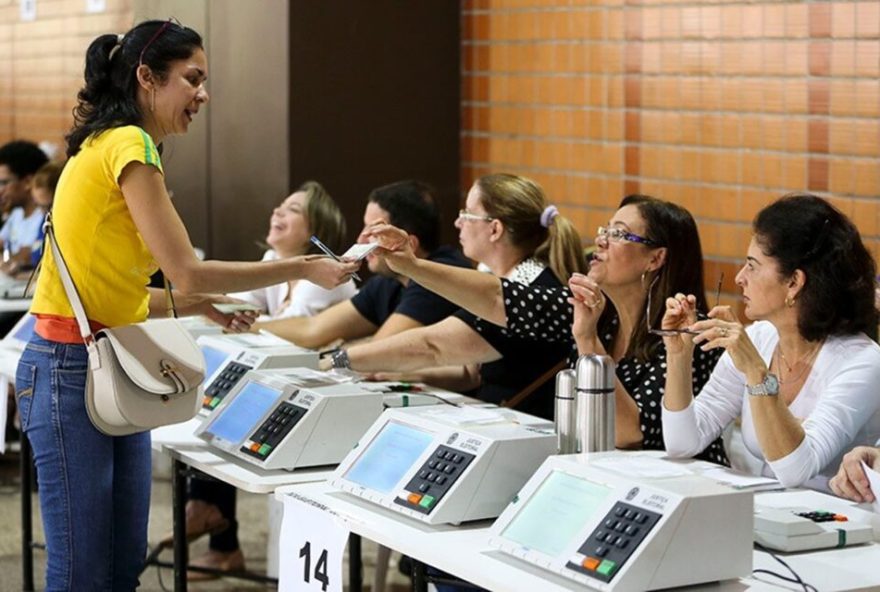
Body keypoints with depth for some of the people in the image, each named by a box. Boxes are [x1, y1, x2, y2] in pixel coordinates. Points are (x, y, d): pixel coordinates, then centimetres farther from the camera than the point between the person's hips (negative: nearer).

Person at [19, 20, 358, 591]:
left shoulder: (114, 145, 14)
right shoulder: (128, 146, -14)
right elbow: (188, 271, -17)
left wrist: (202, 306, 8)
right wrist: (303, 268, -10)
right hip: (71, 371, -10)